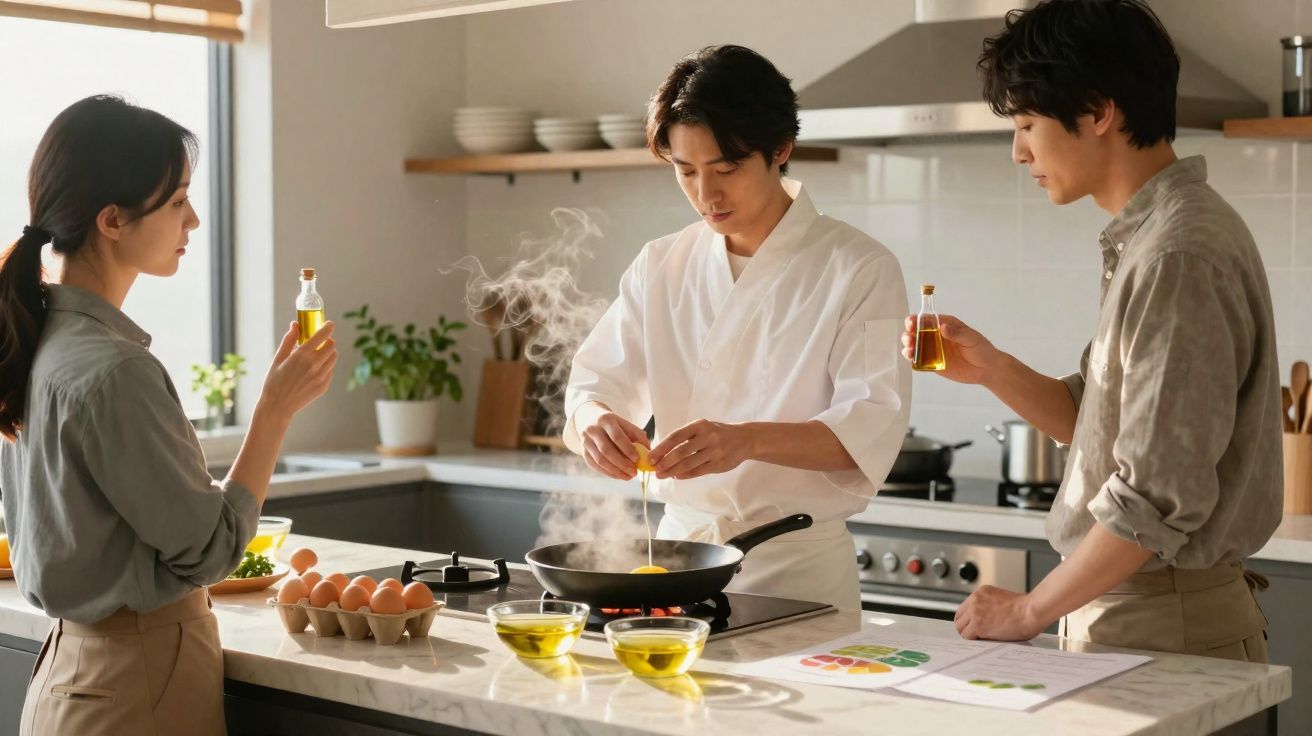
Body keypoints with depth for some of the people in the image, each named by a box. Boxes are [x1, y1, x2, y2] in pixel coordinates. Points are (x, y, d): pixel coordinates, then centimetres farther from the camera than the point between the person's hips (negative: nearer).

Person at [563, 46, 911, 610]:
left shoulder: (859, 270, -9)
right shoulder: (661, 267, 6)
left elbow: (870, 429, -17)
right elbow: (599, 383, 4)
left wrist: (748, 440, -35)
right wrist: (593, 419, -21)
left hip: (798, 568, -4)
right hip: (678, 544, 4)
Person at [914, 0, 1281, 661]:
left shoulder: (1177, 257, -20)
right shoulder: (1143, 238, 10)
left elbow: (1161, 499, -23)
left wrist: (1030, 611, -14)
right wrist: (993, 370, 0)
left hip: (1164, 629, -9)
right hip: (1126, 609, 9)